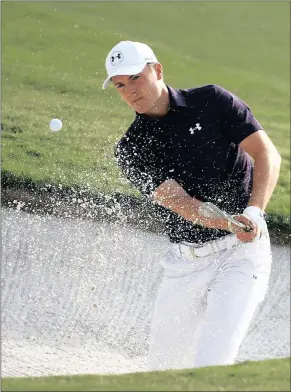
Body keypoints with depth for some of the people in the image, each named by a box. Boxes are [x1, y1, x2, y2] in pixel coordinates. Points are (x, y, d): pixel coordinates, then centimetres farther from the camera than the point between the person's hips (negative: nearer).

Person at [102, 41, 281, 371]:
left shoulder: (211, 101, -2)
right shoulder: (130, 150, -1)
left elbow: (267, 154, -7)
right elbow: (180, 203, -15)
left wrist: (254, 212, -24)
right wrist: (231, 223, -33)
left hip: (242, 250, -3)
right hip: (185, 260, 3)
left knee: (212, 361, -18)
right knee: (164, 366, 8)